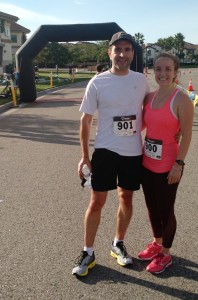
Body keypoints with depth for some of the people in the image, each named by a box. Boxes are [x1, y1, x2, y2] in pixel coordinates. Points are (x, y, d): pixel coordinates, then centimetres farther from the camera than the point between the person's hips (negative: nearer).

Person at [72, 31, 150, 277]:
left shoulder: (141, 80, 1)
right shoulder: (97, 82, -7)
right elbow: (86, 120, -2)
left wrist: (140, 136, 7)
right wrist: (84, 155, -4)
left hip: (133, 152, 3)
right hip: (105, 151, -3)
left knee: (126, 198, 14)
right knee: (97, 201, 2)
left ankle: (118, 244, 34)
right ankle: (88, 253, 19)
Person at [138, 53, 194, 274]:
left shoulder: (181, 100, -13)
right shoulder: (149, 97, 5)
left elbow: (186, 135, -14)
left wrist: (179, 164, -17)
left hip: (168, 166, -6)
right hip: (147, 163, 6)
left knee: (165, 210, 8)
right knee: (152, 207, 19)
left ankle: (165, 254, 28)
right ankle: (157, 243, 42)